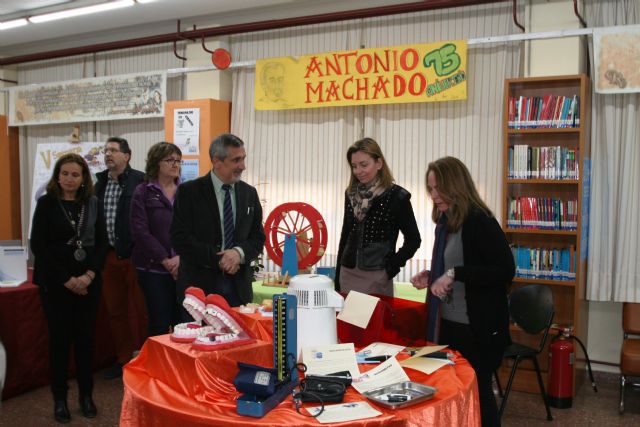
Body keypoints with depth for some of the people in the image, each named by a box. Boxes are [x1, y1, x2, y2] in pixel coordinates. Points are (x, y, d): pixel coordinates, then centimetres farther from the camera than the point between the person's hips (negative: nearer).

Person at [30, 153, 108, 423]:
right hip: (55, 282, -2)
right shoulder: (46, 203, -3)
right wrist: (67, 279, -12)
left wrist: (89, 275, -10)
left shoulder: (93, 204, 6)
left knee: (85, 337, 6)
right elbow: (38, 245, -7)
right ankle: (60, 399, 17)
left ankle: (86, 395, 20)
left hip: (88, 282, 2)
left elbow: (102, 242, 5)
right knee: (60, 338, 3)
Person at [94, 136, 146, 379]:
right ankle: (124, 358, 29)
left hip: (135, 255, -6)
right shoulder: (100, 183, 12)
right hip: (109, 256, 6)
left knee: (144, 310, 2)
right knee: (115, 311, 14)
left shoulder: (140, 181, -8)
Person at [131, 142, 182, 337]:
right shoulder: (143, 192, 2)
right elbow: (140, 231, -6)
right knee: (159, 323, 0)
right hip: (154, 269, -2)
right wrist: (165, 260, -10)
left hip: (184, 268, 2)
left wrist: (181, 257, -11)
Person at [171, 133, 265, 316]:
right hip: (199, 285, -3)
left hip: (239, 287, 4)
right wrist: (217, 260, -14)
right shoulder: (189, 191, -4)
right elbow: (179, 238, -9)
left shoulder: (249, 193, 8)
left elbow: (258, 237, 9)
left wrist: (240, 253, -12)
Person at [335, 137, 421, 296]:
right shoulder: (351, 193, 6)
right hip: (348, 273, 5)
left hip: (377, 276, -4)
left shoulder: (396, 196, -8)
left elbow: (413, 240, -2)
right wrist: (337, 276, 12)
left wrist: (392, 266, -8)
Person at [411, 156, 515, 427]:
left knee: (477, 391, 7)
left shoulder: (480, 221, -16)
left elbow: (505, 271, -22)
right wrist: (432, 277, 2)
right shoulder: (445, 222, 8)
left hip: (478, 328, -8)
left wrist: (454, 274, -26)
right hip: (448, 323, 8)